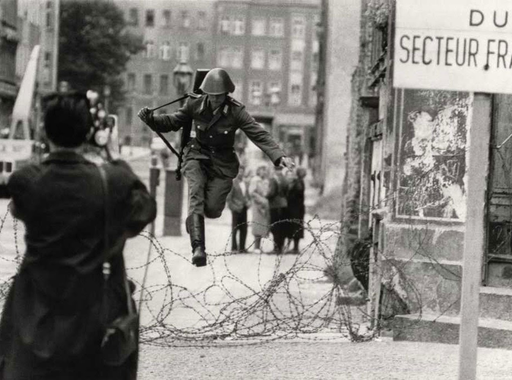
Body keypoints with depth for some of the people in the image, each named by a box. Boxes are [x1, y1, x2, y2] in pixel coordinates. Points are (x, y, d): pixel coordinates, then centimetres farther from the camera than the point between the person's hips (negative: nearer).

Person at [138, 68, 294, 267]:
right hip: (197, 157, 1)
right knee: (196, 194, -25)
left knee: (212, 210, -9)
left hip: (222, 162, 0)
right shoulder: (194, 104, -8)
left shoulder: (236, 111, -14)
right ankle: (198, 247, -32)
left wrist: (279, 156, -30)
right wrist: (150, 119, -13)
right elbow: (173, 122, 4)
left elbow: (259, 134, -18)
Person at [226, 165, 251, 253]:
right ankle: (234, 248, 4)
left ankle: (242, 247, 11)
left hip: (243, 209, 6)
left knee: (244, 229, 5)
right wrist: (234, 207, -14)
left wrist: (248, 202, 3)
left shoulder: (244, 182, 13)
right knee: (235, 229, -2)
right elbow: (229, 198, -8)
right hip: (236, 209, -6)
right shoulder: (233, 182, -7)